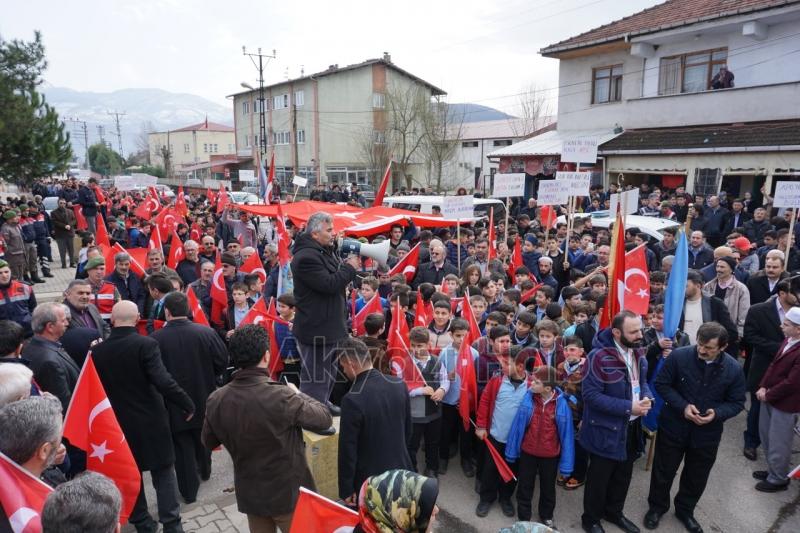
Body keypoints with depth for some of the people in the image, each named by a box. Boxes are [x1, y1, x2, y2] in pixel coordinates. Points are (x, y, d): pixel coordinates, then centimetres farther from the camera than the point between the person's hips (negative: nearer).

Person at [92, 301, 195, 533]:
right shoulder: (146, 344, -18)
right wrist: (188, 405, -14)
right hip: (150, 421, -3)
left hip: (117, 423, 4)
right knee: (164, 472, 10)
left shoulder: (98, 350, -5)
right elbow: (163, 382, -24)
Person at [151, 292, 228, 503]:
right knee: (202, 437, 26)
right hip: (203, 398, 3)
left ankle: (189, 490, 23)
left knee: (182, 446, 13)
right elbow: (222, 362, -8)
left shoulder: (156, 339, -19)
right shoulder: (206, 333, -16)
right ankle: (204, 471, 49)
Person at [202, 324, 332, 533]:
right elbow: (325, 418, -14)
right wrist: (297, 394, 0)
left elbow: (209, 442, 4)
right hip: (288, 493, -4)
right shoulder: (281, 397, -30)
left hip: (249, 494, 4)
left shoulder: (215, 400, -14)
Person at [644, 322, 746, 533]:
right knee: (664, 471, 14)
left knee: (696, 477, 20)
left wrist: (717, 413, -21)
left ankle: (685, 510, 45)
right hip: (673, 427, -2)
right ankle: (657, 507, 39)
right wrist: (683, 406, -22)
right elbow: (661, 384, -10)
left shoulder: (734, 369, -14)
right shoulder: (678, 356, -19)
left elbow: (737, 402, -2)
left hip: (707, 433, 2)